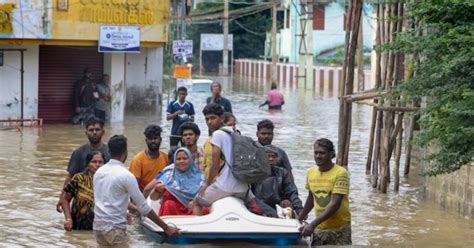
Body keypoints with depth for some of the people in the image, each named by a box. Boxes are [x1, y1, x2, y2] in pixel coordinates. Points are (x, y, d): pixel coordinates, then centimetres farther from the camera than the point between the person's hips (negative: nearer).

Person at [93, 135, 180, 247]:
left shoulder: (99, 172, 10)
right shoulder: (126, 175, -12)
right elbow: (144, 207, -11)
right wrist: (166, 228, -6)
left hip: (98, 225, 7)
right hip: (115, 228, -7)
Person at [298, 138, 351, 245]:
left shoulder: (340, 173, -15)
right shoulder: (310, 172, 4)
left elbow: (335, 204, -22)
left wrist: (312, 224, -30)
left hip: (339, 229, -5)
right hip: (319, 228, 5)